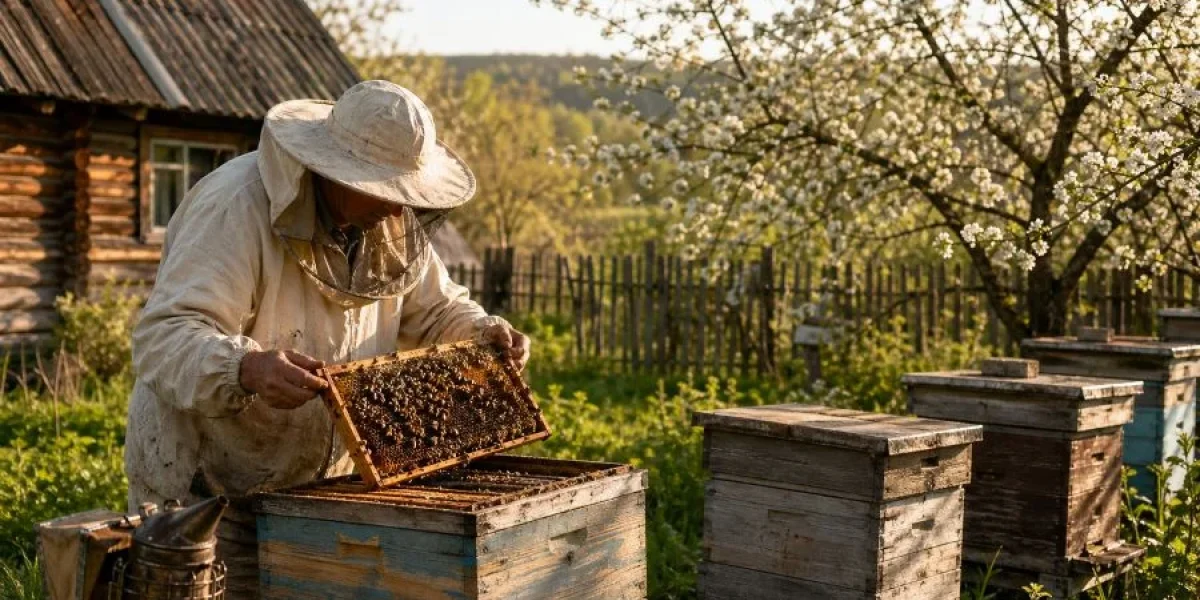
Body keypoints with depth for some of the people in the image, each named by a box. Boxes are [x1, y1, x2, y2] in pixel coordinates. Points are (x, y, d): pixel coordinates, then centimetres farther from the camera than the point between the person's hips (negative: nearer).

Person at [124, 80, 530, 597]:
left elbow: (433, 309, 13)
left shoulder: (394, 224, -1)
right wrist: (247, 369, -50)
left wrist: (485, 333, -7)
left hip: (319, 479, 7)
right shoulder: (237, 208, -24)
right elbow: (161, 339, -32)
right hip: (207, 482, -6)